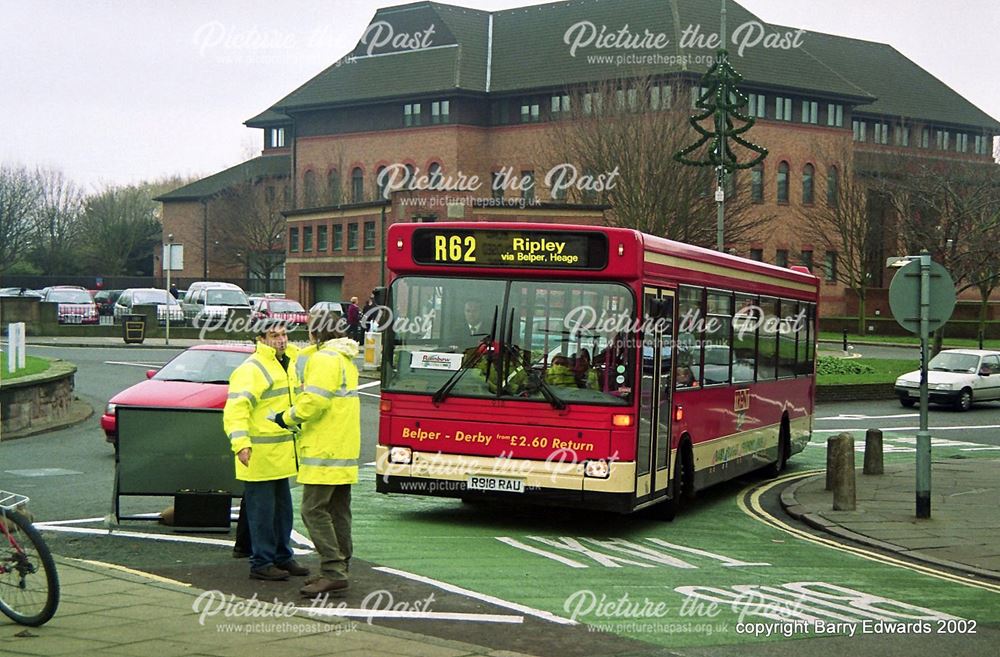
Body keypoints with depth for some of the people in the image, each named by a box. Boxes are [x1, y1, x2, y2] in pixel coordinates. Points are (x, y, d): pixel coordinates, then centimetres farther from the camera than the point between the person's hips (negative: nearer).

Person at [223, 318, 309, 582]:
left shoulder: (289, 362, 13)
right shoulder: (250, 370, -16)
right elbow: (236, 408, -26)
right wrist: (240, 443, -37)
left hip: (281, 453, 9)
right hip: (259, 454, -9)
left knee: (282, 508, 17)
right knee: (262, 510, -3)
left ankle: (283, 557, 28)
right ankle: (261, 563, 5)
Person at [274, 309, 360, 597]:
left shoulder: (324, 359, -13)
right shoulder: (345, 359, 19)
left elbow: (315, 401, -21)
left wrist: (288, 417, -7)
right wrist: (300, 417, 16)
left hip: (325, 451, -10)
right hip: (345, 448, 10)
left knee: (314, 510, -9)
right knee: (338, 512, 11)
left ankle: (333, 572, -14)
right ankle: (338, 571, 14)